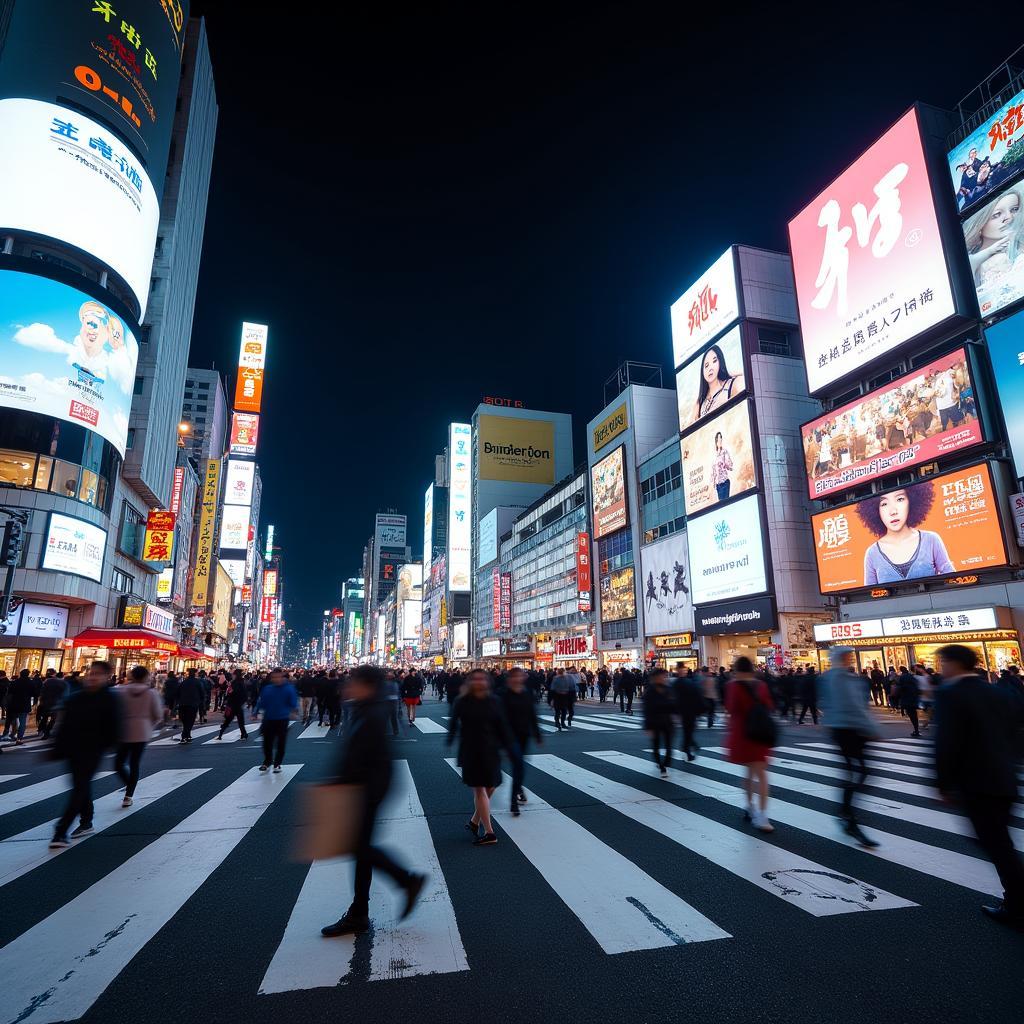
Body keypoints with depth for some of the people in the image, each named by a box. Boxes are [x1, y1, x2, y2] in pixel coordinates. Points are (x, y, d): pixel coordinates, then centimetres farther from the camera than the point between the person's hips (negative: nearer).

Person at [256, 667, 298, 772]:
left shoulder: (289, 689, -7)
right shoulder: (267, 689, 0)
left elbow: (293, 702, -7)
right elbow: (261, 702, 7)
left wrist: (292, 712, -22)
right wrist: (256, 713, 3)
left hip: (282, 719, -2)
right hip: (268, 719, 2)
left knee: (281, 742, 6)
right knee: (267, 742, 9)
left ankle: (277, 764, 21)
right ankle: (267, 762, 31)